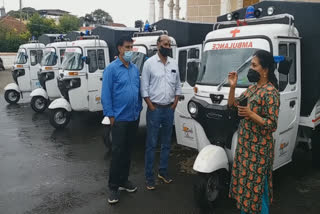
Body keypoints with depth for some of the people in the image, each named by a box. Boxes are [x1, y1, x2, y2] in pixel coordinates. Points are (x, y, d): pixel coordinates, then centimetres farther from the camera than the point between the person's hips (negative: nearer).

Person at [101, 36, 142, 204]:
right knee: (117, 152, -1)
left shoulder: (135, 69, 9)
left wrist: (139, 109, 9)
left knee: (128, 151, 14)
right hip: (120, 118, -6)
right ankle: (113, 187, 11)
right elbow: (106, 94, -11)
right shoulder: (112, 69, -8)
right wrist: (110, 115, -14)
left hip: (134, 117, 6)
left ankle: (123, 180, 29)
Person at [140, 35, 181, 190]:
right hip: (155, 109, -5)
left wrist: (175, 103, 4)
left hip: (169, 109, 5)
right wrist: (151, 106, -10)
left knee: (166, 143, 14)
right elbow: (144, 87, -6)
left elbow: (178, 85, 14)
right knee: (151, 144, 1)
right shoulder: (149, 63, -4)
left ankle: (163, 171, 28)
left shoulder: (174, 64, 9)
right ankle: (149, 176, 11)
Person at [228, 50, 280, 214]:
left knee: (256, 185, 2)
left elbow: (272, 125, -20)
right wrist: (233, 86, -2)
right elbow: (232, 104, 12)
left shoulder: (271, 92, -18)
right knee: (244, 181, 19)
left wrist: (250, 114, -28)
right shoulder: (252, 88, 9)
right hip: (245, 145, 9)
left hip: (259, 148, -9)